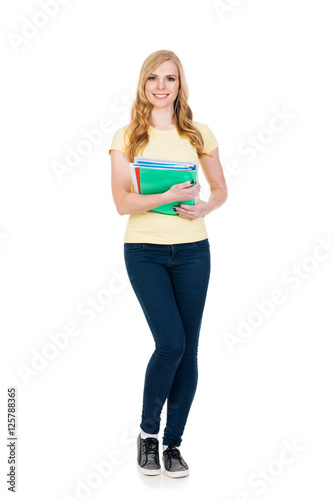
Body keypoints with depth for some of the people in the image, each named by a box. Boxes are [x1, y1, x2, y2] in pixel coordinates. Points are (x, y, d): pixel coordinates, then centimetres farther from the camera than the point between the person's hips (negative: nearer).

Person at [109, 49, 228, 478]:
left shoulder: (199, 135, 6)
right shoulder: (127, 137, 0)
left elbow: (220, 188, 14)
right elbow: (122, 202, -7)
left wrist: (204, 207, -8)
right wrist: (169, 196, -21)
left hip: (192, 251, 3)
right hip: (144, 251, -2)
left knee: (188, 349, 5)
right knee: (170, 342, -12)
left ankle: (173, 443, 22)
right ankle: (147, 431, 14)